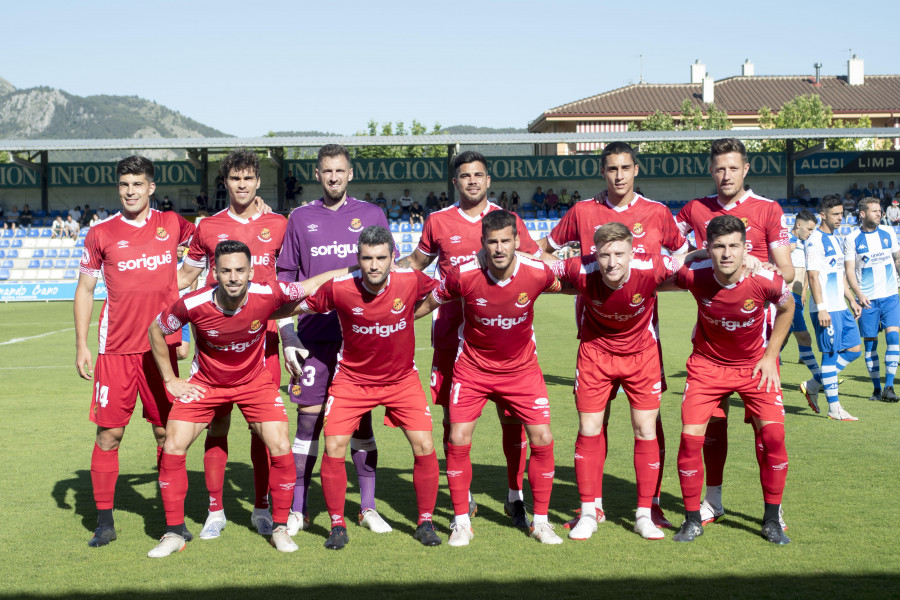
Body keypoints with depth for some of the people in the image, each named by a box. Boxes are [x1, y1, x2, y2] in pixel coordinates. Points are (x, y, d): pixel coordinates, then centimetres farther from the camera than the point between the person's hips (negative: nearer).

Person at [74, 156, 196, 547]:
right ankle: (104, 522, 9)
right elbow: (85, 289, 9)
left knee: (167, 432, 5)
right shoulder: (101, 234, 3)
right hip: (115, 349, -1)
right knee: (108, 433, -1)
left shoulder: (172, 225, 7)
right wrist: (81, 346, 3)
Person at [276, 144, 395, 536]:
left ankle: (367, 507, 14)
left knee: (361, 419, 4)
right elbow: (284, 280, 10)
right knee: (308, 419, 1)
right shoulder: (300, 218, 8)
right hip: (313, 337, 0)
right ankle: (298, 509, 11)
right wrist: (286, 336, 2)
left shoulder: (372, 215, 7)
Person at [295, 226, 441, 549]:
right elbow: (296, 306, -5)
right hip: (352, 379, -1)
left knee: (424, 446, -7)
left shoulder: (411, 281, -18)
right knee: (333, 447, -10)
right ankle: (337, 525, 9)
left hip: (402, 379, 1)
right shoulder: (339, 288, -21)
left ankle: (425, 522, 12)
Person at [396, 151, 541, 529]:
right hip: (452, 337, 0)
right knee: (453, 417, 2)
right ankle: (462, 501, 16)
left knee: (512, 415, -1)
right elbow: (416, 262, 22)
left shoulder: (509, 220, 7)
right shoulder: (438, 222, 8)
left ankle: (515, 496, 13)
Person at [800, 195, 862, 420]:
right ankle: (834, 409, 3)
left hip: (840, 307, 9)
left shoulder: (835, 240, 17)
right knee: (831, 354, -4)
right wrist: (821, 308, -23)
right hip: (826, 309, -9)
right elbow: (813, 275, -18)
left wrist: (851, 300, 22)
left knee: (854, 349, 9)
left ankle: (812, 386, 17)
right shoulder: (815, 241, -12)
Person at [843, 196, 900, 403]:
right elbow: (849, 269, -5)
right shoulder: (852, 239, -3)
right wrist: (858, 294, -17)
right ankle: (876, 388, 14)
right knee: (870, 342, 2)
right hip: (867, 299, -2)